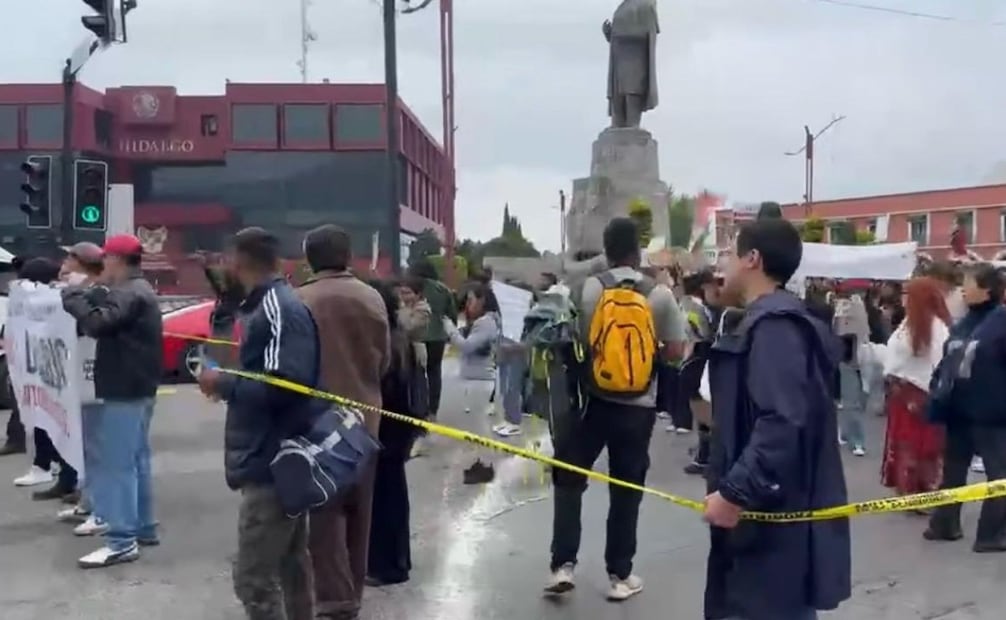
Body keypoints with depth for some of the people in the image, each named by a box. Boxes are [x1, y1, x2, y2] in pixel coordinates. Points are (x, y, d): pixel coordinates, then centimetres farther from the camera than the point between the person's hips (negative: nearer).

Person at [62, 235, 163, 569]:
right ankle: (143, 528, 23)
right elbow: (109, 320, 16)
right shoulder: (136, 291, 18)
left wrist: (72, 296, -15)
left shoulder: (129, 294, -17)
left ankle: (122, 541, -8)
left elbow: (98, 322, -29)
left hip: (125, 391, -11)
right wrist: (86, 295, 2)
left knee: (116, 464, -9)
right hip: (136, 389, 11)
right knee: (136, 460, 16)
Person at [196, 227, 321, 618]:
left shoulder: (279, 309, -18)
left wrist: (223, 384, -16)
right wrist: (229, 380, 5)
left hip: (272, 462, -10)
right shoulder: (273, 304, 12)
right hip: (281, 457, 10)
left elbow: (283, 386, -27)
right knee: (290, 560, 20)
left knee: (253, 576, -5)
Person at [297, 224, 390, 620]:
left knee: (326, 512, 2)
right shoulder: (372, 299, 0)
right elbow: (384, 360, 7)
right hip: (364, 417, 5)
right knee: (358, 509, 15)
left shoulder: (301, 300, -14)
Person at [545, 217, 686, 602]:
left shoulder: (589, 288, -8)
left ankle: (562, 566, 9)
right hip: (638, 407, 1)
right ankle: (619, 575, 19)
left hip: (594, 401, 0)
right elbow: (674, 353, -2)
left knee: (569, 480, 13)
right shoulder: (660, 295, -6)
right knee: (626, 491, 10)